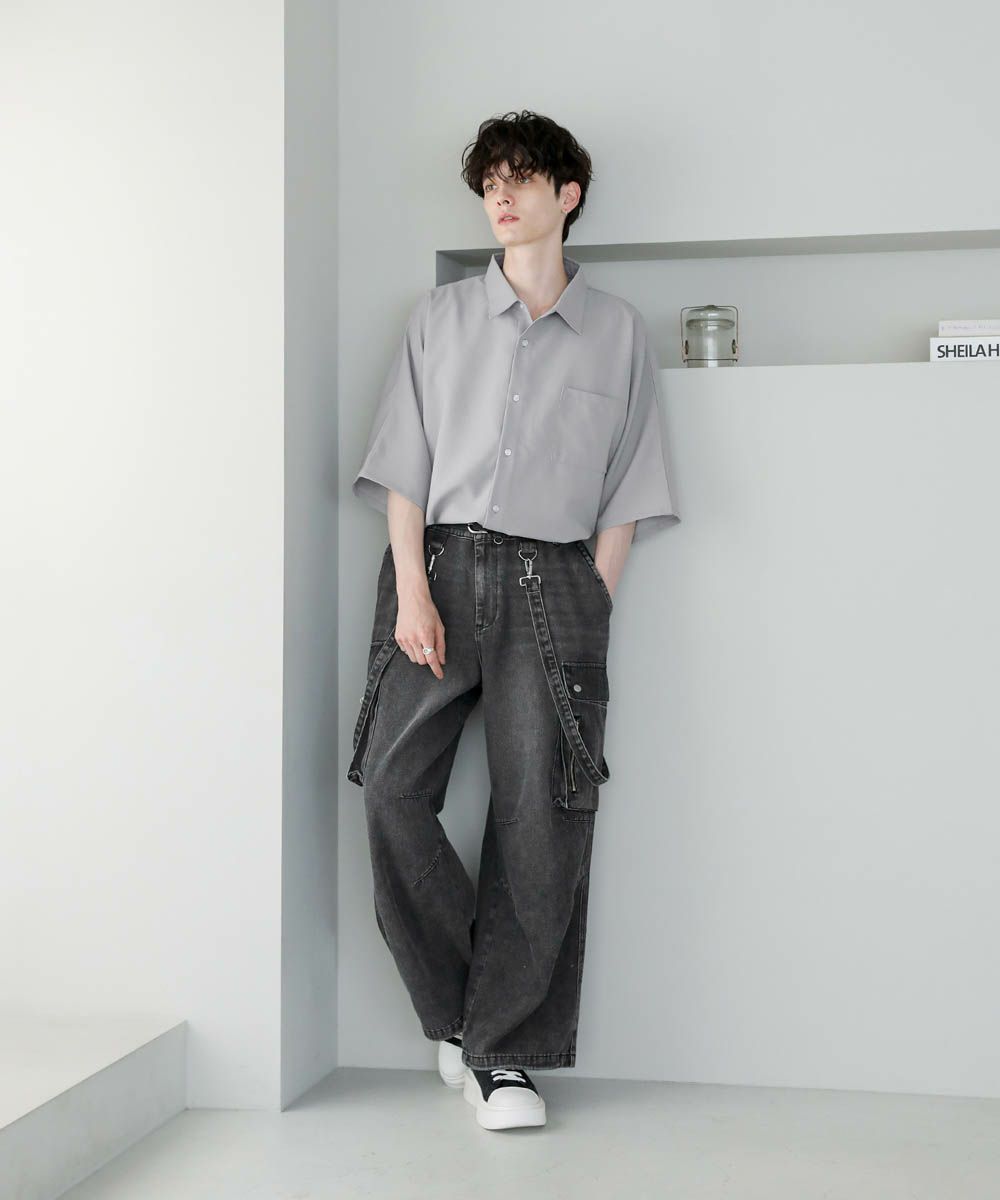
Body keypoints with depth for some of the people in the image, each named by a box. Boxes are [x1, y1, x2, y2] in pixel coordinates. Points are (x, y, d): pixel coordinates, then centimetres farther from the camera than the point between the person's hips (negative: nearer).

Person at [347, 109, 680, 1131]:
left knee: (541, 810, -8)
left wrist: (593, 607, -1)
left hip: (554, 578, -1)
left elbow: (625, 490, 10)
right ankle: (463, 1015, 4)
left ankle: (503, 1052, 1)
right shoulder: (440, 317, 15)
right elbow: (405, 466, 8)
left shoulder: (618, 331, 13)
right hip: (440, 562, 1)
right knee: (391, 786, -13)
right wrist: (412, 590, -5)